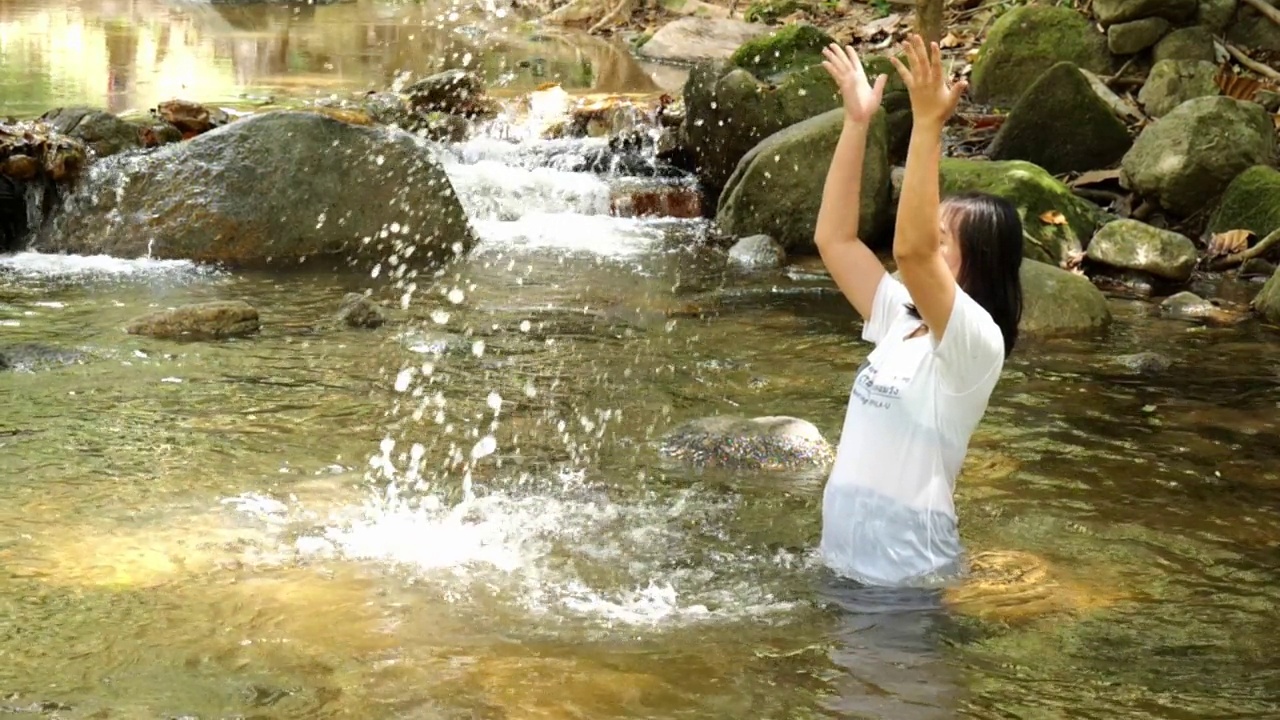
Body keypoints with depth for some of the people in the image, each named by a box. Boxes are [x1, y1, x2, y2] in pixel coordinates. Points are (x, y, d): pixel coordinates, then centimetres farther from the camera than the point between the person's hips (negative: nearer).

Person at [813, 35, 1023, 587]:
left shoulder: (976, 343, -15)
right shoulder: (899, 322, 8)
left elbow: (911, 249, -32)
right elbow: (834, 237, 6)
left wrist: (928, 125, -34)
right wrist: (857, 122, 1)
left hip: (909, 577, -7)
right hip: (845, 561, 8)